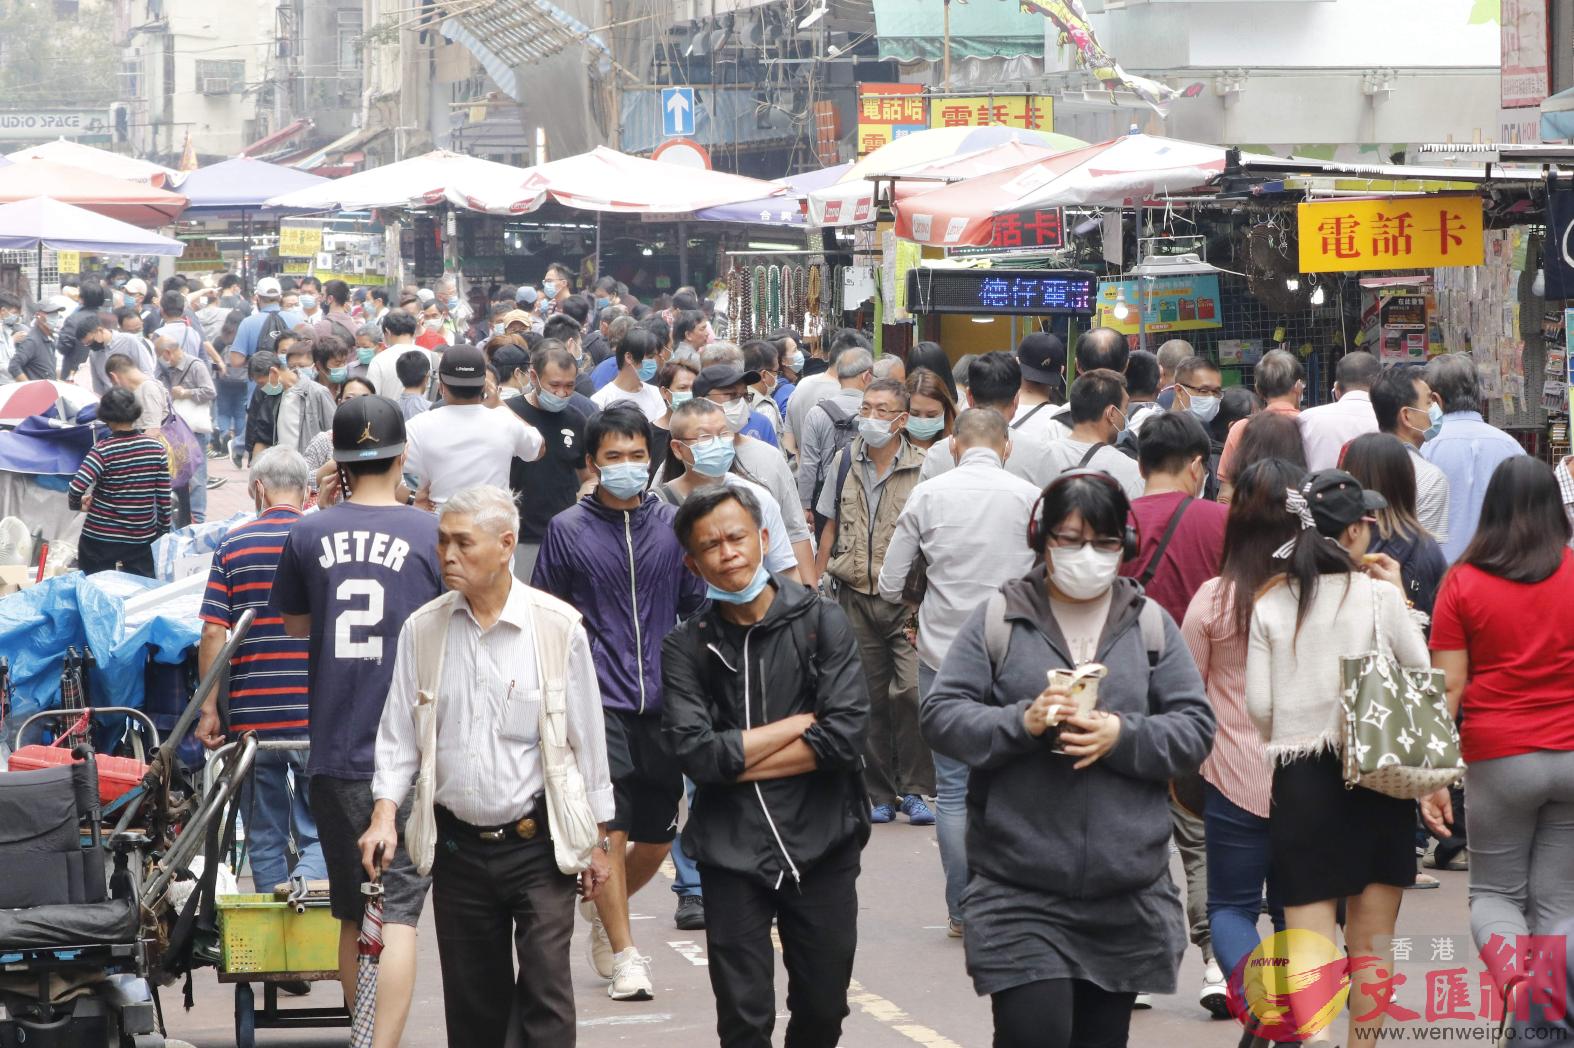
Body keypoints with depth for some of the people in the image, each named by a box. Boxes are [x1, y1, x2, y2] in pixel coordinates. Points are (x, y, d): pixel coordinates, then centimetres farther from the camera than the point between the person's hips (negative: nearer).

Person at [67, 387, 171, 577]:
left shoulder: (103, 450, -14)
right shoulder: (156, 448, -4)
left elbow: (76, 489, -23)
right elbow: (164, 498, 1)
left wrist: (77, 503, -1)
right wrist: (163, 529, 14)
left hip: (99, 539, -3)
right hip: (142, 538, 3)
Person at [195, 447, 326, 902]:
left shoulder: (233, 545, 1)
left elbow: (214, 634, -4)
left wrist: (209, 709, 1)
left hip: (252, 715, 1)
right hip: (318, 718, -1)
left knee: (265, 842, 12)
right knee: (320, 837, 1)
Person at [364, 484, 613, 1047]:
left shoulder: (559, 626, -5)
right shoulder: (422, 629, 2)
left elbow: (587, 739, 1)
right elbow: (398, 736, 7)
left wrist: (595, 839, 3)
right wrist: (385, 810, -8)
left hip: (538, 845, -3)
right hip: (459, 847, 3)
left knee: (545, 992, -10)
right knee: (471, 1001, 9)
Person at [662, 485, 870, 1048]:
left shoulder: (822, 622, -1)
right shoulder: (685, 648, 0)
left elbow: (845, 734, -12)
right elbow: (696, 753, -13)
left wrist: (737, 760, -10)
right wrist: (800, 723, -9)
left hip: (822, 847, 1)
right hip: (732, 854, -1)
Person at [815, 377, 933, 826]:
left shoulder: (922, 467, -5)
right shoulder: (845, 461, 8)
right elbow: (830, 526, 17)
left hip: (906, 598, -4)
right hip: (856, 595, 4)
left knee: (912, 690, -15)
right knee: (870, 698, 7)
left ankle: (914, 789, -1)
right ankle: (880, 793, 16)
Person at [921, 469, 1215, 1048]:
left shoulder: (1151, 625, 8)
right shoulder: (998, 619, 3)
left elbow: (1195, 730, 4)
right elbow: (941, 717, 0)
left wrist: (1123, 736, -14)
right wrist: (1020, 721, -17)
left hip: (1125, 892, 3)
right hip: (1019, 892, -3)